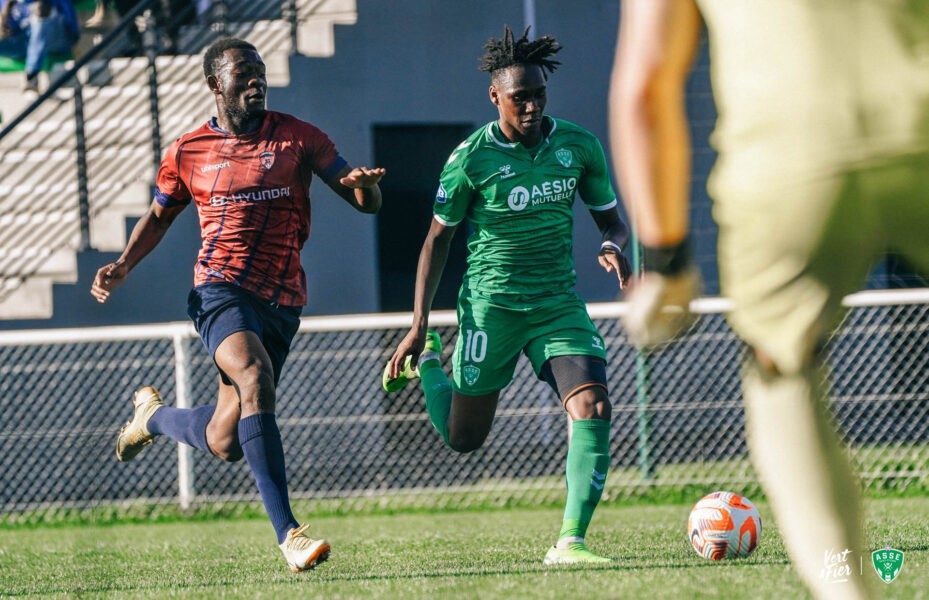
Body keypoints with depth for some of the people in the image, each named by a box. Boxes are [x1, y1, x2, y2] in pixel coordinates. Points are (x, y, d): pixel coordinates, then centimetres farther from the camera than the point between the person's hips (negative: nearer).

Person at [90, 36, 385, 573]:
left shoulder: (297, 137, 6)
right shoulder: (188, 153, 9)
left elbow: (366, 202, 5)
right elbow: (160, 216, 25)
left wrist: (364, 185, -20)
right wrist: (124, 265, 8)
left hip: (282, 300, 2)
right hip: (223, 288, -2)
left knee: (224, 444, 3)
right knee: (255, 378, -32)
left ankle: (154, 415, 39)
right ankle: (288, 533, -36)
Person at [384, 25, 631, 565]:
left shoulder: (579, 146, 1)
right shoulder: (471, 159, -9)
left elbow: (612, 218, 12)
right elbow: (438, 238, 0)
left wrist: (613, 247, -13)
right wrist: (419, 324, -4)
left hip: (560, 303, 3)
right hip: (491, 304, -3)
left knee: (593, 408, -20)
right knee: (464, 438, 6)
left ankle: (571, 542, -18)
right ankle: (426, 363, 39)